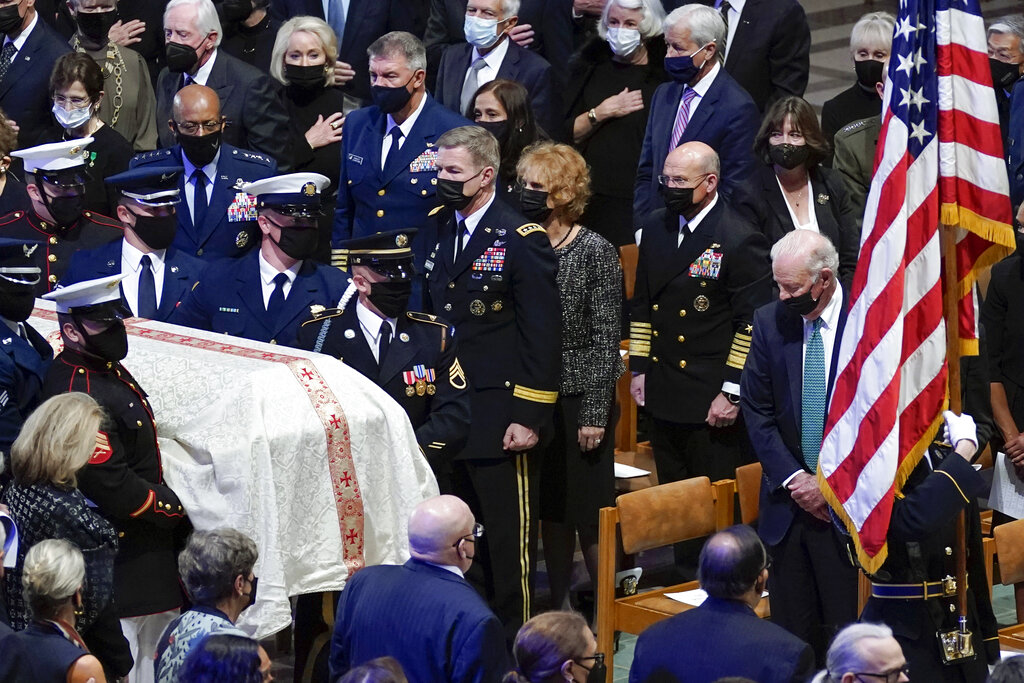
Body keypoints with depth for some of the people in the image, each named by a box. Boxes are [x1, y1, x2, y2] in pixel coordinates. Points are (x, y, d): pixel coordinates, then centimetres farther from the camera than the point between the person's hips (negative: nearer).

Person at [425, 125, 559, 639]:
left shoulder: (522, 241, -9)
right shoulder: (435, 233, 12)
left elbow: (542, 337, -11)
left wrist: (530, 417, -15)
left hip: (500, 420, -7)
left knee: (507, 538, 0)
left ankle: (511, 641, 8)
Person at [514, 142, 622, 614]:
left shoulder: (595, 251, -9)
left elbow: (605, 338, -10)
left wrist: (595, 414, -13)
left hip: (580, 398, -5)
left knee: (589, 511, -1)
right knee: (550, 509, 12)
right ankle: (560, 613, 22)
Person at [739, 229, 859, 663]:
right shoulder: (769, 322, 3)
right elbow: (756, 411, 7)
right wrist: (793, 479, -4)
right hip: (789, 499, 3)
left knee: (848, 631, -3)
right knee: (792, 630, 5)